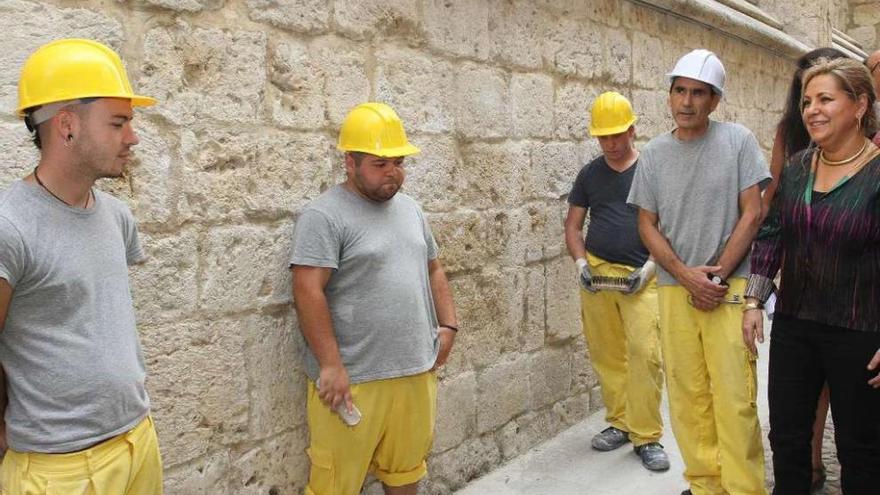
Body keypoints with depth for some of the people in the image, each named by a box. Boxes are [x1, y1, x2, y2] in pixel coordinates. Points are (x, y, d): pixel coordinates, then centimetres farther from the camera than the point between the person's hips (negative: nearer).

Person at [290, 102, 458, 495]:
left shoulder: (409, 208, 12)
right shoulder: (324, 216, -12)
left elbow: (432, 269, 20)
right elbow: (308, 292, -18)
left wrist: (447, 324, 10)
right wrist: (331, 365, -20)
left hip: (416, 370, 7)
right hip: (353, 377, -6)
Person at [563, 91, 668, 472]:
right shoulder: (589, 174, 10)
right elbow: (573, 225, 14)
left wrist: (650, 265, -10)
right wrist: (580, 261, -3)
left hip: (640, 276, -3)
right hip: (596, 273, 3)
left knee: (644, 353, -10)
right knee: (607, 355, 7)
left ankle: (646, 436, 1)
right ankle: (619, 422, 23)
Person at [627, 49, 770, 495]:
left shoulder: (737, 140, 1)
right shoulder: (654, 153, 7)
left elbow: (752, 214, -2)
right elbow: (647, 225, 7)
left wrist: (717, 276, -7)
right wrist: (686, 275, -6)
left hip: (728, 288, -2)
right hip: (674, 288, 3)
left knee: (734, 399, -4)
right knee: (687, 395, 6)